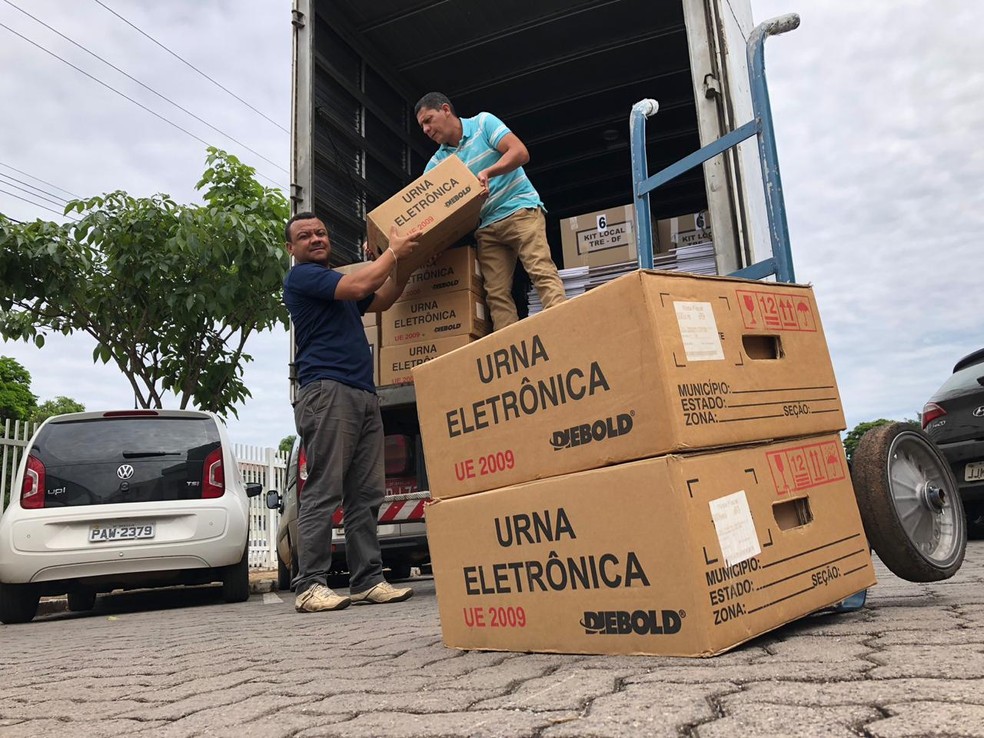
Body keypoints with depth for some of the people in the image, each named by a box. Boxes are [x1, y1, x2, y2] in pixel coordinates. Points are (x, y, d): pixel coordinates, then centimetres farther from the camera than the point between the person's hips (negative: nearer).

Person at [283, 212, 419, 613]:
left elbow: (381, 300, 33)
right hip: (327, 390, -8)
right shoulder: (300, 276, 2)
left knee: (366, 495, 3)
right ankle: (309, 586, -9)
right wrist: (393, 252, 1)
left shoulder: (336, 281, 29)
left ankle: (367, 580, 4)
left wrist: (404, 263, 22)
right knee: (324, 492, -12)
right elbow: (358, 286, -11)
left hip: (364, 394, 9)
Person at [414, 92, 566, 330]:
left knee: (541, 272, -21)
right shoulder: (437, 163, 12)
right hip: (486, 226, 5)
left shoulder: (483, 123, 0)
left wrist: (488, 172, -27)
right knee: (496, 294, -8)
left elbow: (520, 152, -11)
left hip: (520, 210, -5)